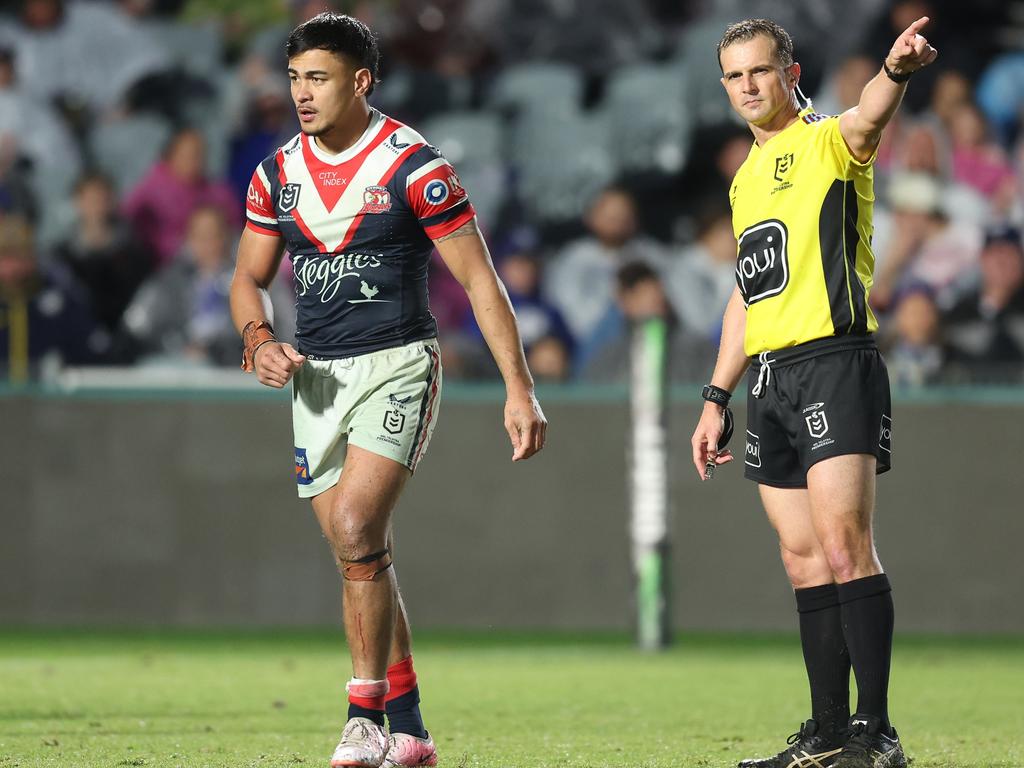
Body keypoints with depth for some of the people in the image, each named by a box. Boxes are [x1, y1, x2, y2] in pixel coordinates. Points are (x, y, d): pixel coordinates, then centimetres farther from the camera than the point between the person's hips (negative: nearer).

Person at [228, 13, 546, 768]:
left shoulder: (414, 165, -9)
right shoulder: (278, 174, 7)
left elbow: (479, 277, -8)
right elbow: (248, 278, 17)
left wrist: (519, 388, -12)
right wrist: (260, 340, -5)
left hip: (397, 366, -6)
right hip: (317, 378, 6)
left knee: (355, 528, -22)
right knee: (364, 559, 6)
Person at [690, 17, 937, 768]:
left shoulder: (828, 142, -2)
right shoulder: (748, 176, 22)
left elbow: (868, 120, -27)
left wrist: (896, 71, -51)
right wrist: (717, 397, 23)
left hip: (834, 362, -8)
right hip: (771, 377, 8)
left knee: (844, 543, -15)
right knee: (805, 558, 7)